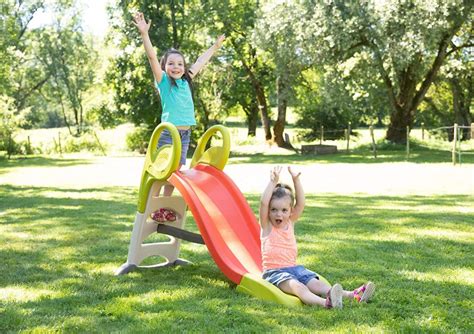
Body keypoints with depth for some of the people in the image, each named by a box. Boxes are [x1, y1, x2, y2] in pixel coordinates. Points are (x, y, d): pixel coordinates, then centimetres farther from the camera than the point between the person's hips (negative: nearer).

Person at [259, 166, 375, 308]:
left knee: (315, 282, -18)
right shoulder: (267, 226, -2)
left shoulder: (290, 223, 11)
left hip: (293, 267, 5)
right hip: (274, 271, -5)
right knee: (297, 286, -32)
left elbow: (300, 204, -1)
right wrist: (273, 182, -22)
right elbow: (263, 203, -18)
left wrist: (296, 180, -9)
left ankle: (353, 295, -38)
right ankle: (325, 303, -60)